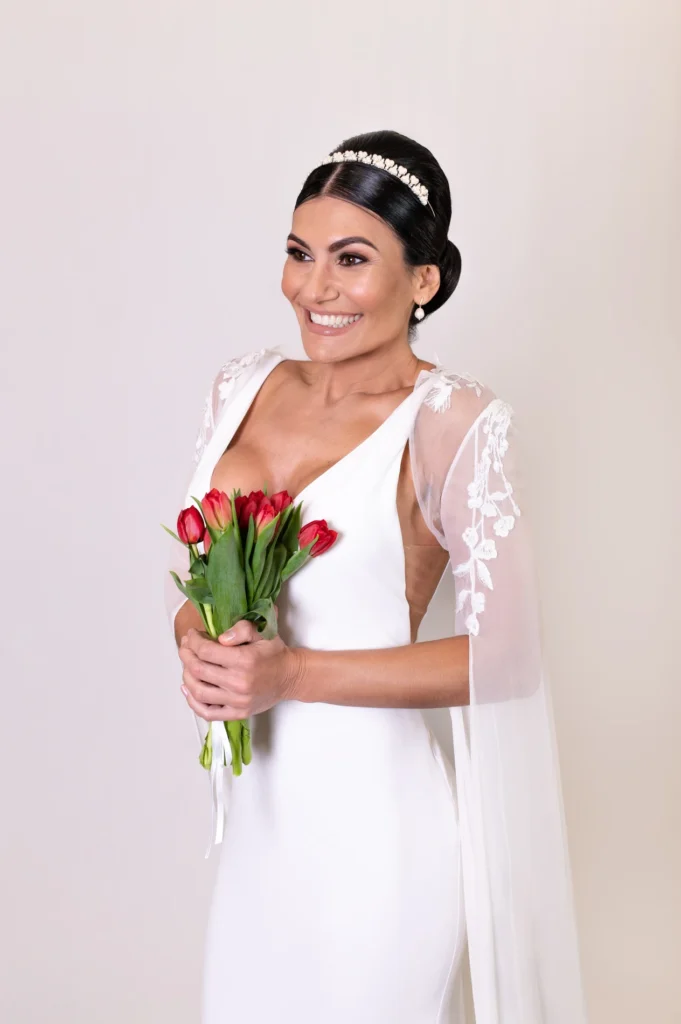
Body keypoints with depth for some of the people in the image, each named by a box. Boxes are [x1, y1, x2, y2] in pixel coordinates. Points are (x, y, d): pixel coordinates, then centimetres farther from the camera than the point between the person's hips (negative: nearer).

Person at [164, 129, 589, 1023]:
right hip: (258, 804, 5)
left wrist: (294, 673, -19)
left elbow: (503, 655, -15)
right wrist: (197, 646, -10)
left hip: (373, 814, -5)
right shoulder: (243, 388, 4)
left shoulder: (453, 420, -14)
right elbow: (191, 567, 13)